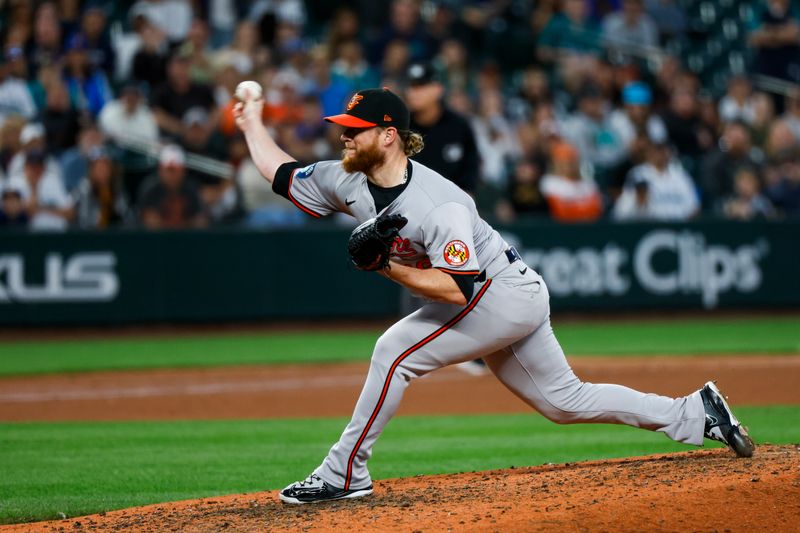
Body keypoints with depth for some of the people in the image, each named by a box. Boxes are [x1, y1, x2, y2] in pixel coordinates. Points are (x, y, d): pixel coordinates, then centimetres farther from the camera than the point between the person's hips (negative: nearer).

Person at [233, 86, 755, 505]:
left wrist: (386, 266, -32)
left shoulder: (440, 207, -29)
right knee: (565, 400, 14)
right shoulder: (348, 180, -5)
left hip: (503, 293, -9)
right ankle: (696, 414, 20)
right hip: (506, 303, 9)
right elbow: (282, 175, 10)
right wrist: (253, 122, 9)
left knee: (396, 350, -18)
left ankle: (345, 473, -9)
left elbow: (457, 289, -34)